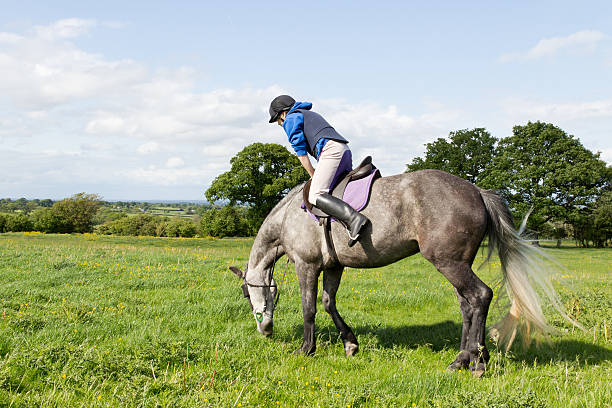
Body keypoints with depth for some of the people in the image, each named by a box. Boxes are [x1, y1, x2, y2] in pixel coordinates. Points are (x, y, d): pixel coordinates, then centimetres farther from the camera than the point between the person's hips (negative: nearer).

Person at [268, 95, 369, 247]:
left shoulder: (291, 119, 10)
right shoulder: (311, 115, 37)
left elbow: (301, 152, 1)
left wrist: (314, 176, 4)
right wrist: (318, 177, 26)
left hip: (330, 150, -9)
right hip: (344, 149, 9)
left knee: (315, 196, -19)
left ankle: (354, 218, -37)